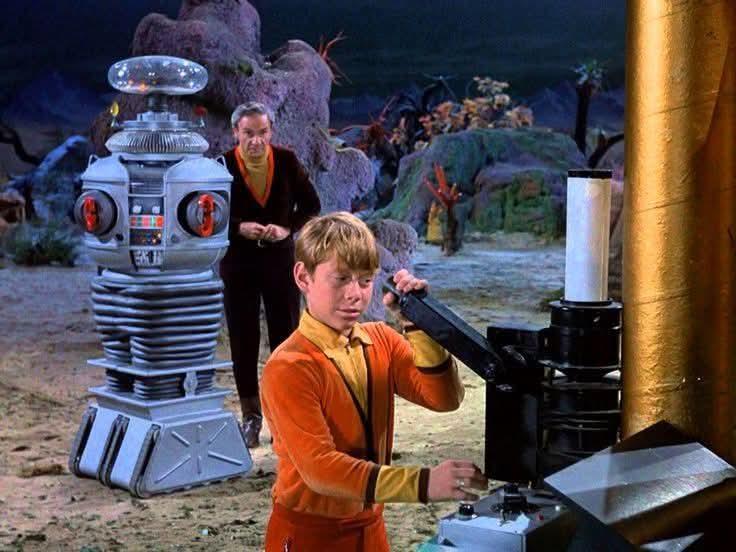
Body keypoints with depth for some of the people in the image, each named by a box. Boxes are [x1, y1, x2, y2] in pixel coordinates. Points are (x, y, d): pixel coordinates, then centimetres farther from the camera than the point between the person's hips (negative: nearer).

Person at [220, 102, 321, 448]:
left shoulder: (286, 161, -4)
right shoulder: (222, 166, -9)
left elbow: (311, 205, 4)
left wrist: (287, 228, -13)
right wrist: (240, 228, -20)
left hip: (280, 258, 1)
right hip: (237, 262, -1)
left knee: (285, 335, 3)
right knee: (243, 339, 5)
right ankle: (251, 416, 17)